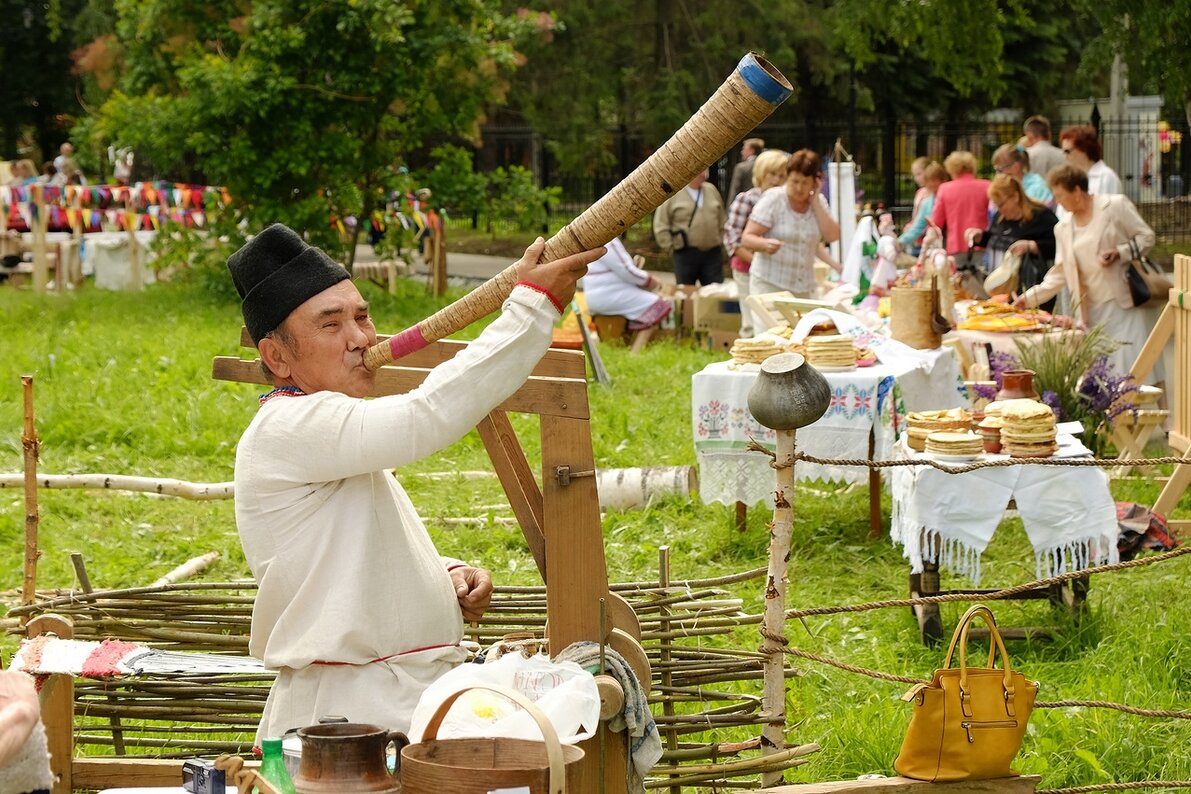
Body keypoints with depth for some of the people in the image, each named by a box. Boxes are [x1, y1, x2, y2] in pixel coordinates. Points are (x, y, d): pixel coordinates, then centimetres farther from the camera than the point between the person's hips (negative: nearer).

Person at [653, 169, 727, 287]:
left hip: (713, 253, 4)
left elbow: (723, 219, 20)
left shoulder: (712, 191, 10)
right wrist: (671, 247, -4)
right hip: (686, 254, -4)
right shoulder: (673, 193, -4)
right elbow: (660, 226, -2)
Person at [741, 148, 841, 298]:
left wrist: (815, 202, -8)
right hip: (769, 285, -4)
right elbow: (747, 238, -9)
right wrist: (765, 244, -31)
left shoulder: (818, 201, 7)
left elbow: (832, 236, -5)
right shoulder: (772, 199, -6)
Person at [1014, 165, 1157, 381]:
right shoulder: (1064, 228, 12)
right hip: (1093, 311, 5)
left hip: (1125, 302, -5)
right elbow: (1060, 274, 14)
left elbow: (1146, 237, -1)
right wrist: (1029, 297, 6)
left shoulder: (1115, 206, -2)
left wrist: (1119, 253, -16)